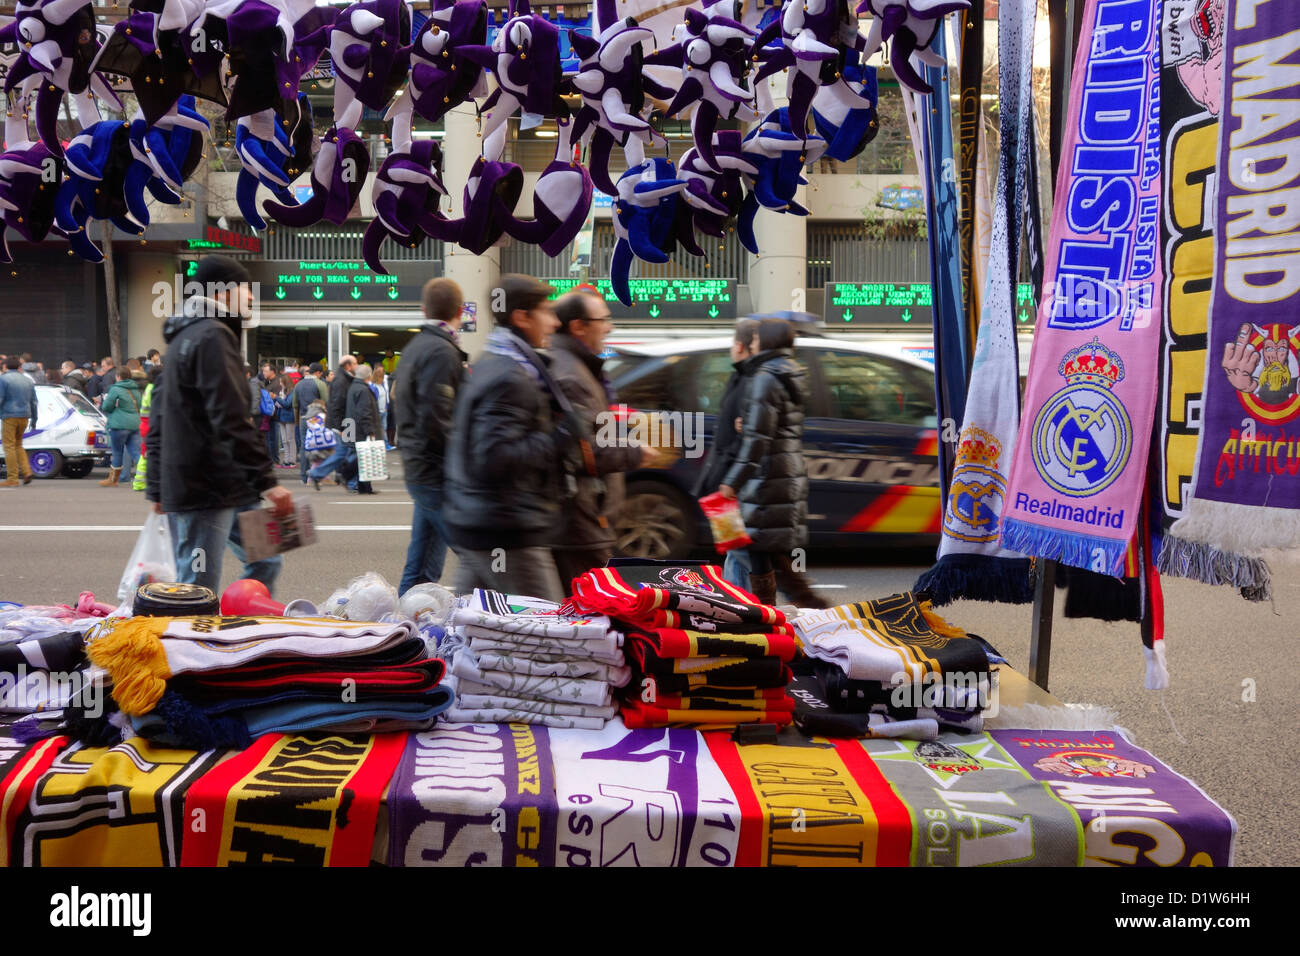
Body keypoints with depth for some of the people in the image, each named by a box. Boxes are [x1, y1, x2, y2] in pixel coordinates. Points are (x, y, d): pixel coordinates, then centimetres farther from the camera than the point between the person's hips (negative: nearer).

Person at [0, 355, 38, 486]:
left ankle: (12, 478, -4)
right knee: (18, 445, 18)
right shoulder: (28, 380, 14)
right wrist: (34, 420, 22)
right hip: (24, 417, 6)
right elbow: (33, 403, 17)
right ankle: (26, 472, 6)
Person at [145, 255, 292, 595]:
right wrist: (267, 481, -20)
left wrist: (158, 487, 24)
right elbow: (233, 421, -21)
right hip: (207, 490, -10)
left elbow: (158, 421, 22)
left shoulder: (184, 337, 20)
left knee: (266, 559, 15)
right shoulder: (212, 337, -13)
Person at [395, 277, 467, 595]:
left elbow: (401, 408, 25)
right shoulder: (441, 351, -14)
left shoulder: (415, 347, 16)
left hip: (418, 469, 10)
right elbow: (436, 420, -21)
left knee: (421, 567, 14)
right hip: (438, 472, -10)